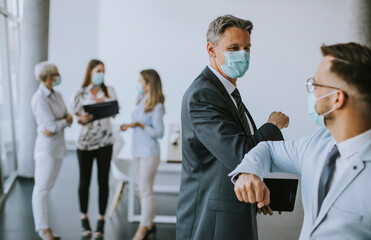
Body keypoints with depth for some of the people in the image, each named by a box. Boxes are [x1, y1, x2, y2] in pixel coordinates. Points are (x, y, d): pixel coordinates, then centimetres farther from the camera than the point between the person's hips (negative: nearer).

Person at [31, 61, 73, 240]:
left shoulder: (57, 96, 9)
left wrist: (61, 123, -14)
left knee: (46, 188, 13)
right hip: (46, 147, -8)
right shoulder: (39, 98, -15)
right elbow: (51, 125, -20)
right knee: (42, 189, 1)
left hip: (58, 146, 8)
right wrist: (66, 120, -4)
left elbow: (69, 119, 5)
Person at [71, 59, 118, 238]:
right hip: (85, 141, -1)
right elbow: (77, 116, 2)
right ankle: (84, 219, 21)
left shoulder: (109, 90, 7)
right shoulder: (80, 94, 2)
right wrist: (82, 119, -21)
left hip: (105, 141, 1)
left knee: (103, 181, 2)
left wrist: (104, 101, -15)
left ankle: (101, 220, 12)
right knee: (85, 181, 6)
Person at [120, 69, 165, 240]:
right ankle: (149, 224, 26)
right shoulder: (141, 101, 8)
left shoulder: (157, 106, -15)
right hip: (137, 150, 8)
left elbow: (159, 133, -15)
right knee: (142, 188, 14)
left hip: (149, 152, -8)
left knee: (146, 190, -1)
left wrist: (140, 125, -21)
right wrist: (129, 126, 8)